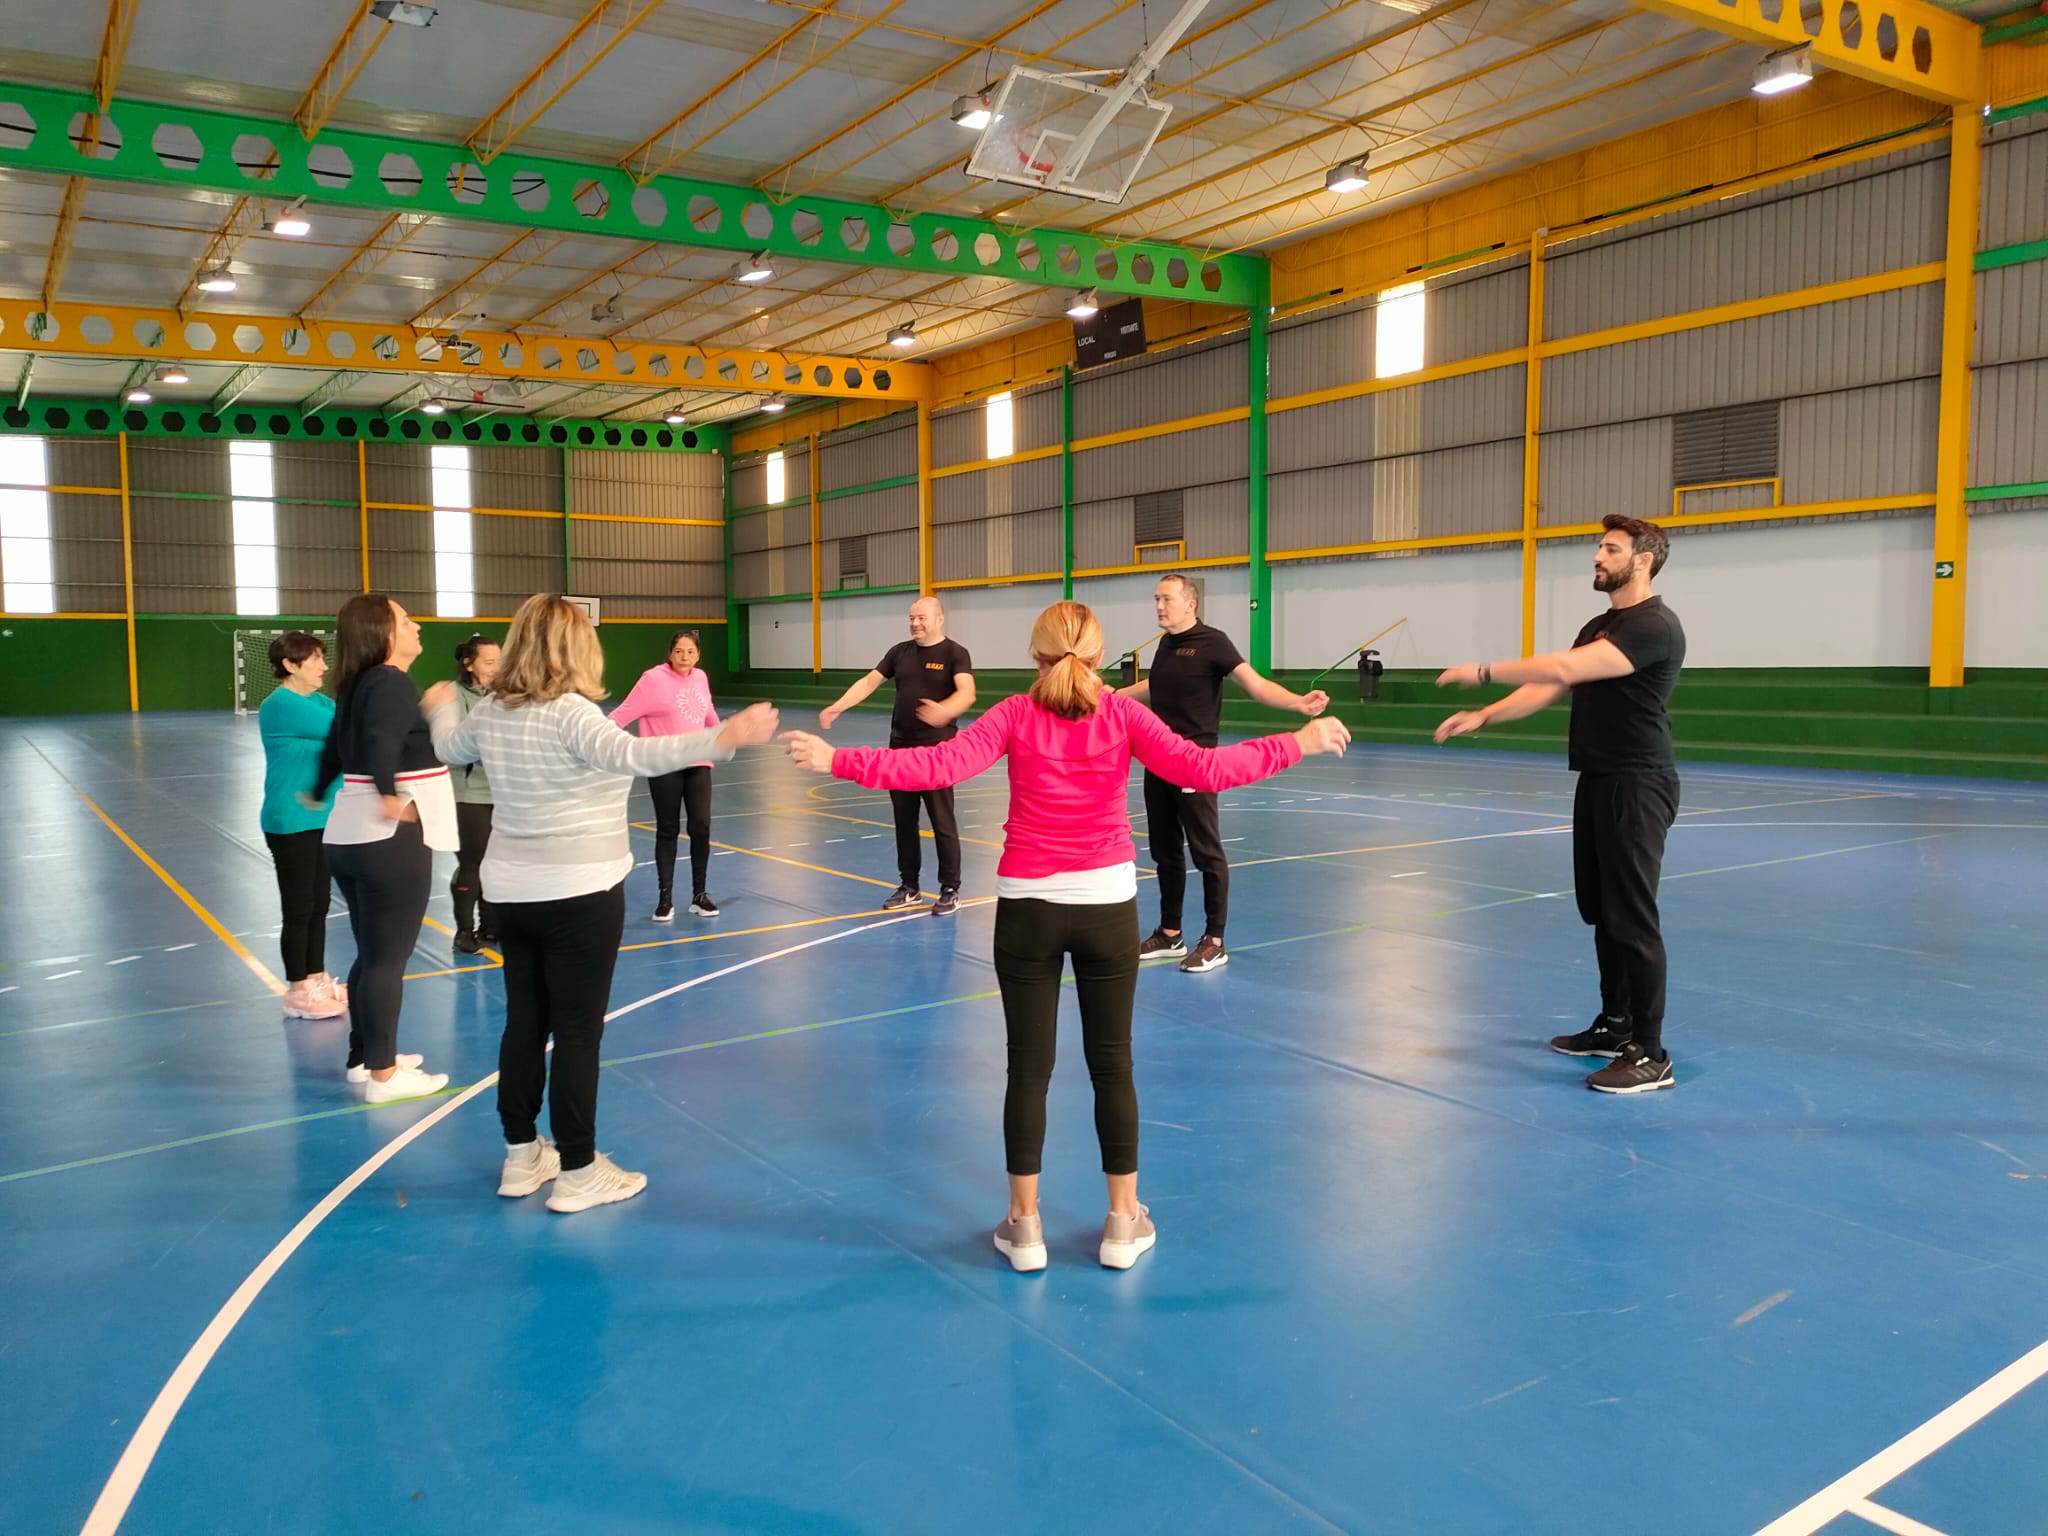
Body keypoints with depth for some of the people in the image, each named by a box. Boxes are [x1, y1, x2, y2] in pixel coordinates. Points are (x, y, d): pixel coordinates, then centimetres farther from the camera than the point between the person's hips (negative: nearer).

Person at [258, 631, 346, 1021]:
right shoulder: (280, 705, -19)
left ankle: (317, 979, 27)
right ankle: (299, 992, 12)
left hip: (321, 818, 8)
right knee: (299, 908, 1)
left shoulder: (320, 701, 9)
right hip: (291, 823, -8)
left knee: (319, 904, 15)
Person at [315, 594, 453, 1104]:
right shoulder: (393, 683, -14)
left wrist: (319, 791, 43)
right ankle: (383, 1074, 5)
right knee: (388, 956, -2)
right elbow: (380, 740, -32)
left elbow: (337, 744, 27)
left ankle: (365, 1056, 30)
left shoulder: (360, 685, 13)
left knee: (372, 953, 19)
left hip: (350, 834, 10)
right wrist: (389, 793, -42)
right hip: (390, 836, -10)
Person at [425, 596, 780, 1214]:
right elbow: (630, 755, -38)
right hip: (580, 893, -7)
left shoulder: (492, 712, 3)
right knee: (577, 1031, 1)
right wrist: (722, 738, -45)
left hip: (513, 891, 7)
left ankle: (522, 1156, 27)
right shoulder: (569, 712, -19)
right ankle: (578, 1172, 10)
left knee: (524, 1022, 16)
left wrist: (442, 706, 46)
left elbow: (449, 747, 24)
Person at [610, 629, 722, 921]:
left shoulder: (700, 677, 7)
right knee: (667, 831, 3)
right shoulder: (654, 678, -9)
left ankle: (699, 896, 14)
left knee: (701, 828, 0)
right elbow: (624, 713, -12)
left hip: (698, 765, 4)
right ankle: (665, 898, 14)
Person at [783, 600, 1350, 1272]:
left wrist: (836, 760, -13)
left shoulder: (1016, 716, -5)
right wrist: (1296, 744, -9)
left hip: (1027, 907, 0)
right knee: (1112, 1065, 12)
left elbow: (939, 766, -17)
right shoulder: (1122, 714, -5)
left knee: (1029, 1067, 8)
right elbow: (1201, 768, -16)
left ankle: (1024, 1225, 17)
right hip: (1107, 904, 0)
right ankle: (1123, 1223, 22)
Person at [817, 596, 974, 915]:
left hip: (937, 750, -6)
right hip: (900, 748, 6)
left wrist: (944, 711, -44)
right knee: (904, 820, 11)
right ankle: (909, 887, 23)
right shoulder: (900, 652, 9)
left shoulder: (954, 653, -8)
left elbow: (967, 693, -24)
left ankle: (950, 890, 10)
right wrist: (837, 707, -6)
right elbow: (869, 682, 8)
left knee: (942, 822, -1)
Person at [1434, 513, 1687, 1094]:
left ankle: (1650, 1055, -4)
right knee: (1602, 911, 14)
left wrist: (1485, 671, -21)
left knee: (1632, 917, -9)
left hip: (1637, 786, -10)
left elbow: (1565, 669, -26)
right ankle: (1614, 1025, 26)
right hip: (1597, 783, 10)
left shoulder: (1654, 625, -15)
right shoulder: (1598, 627, 18)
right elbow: (1549, 689, 15)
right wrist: (1483, 717, 4)